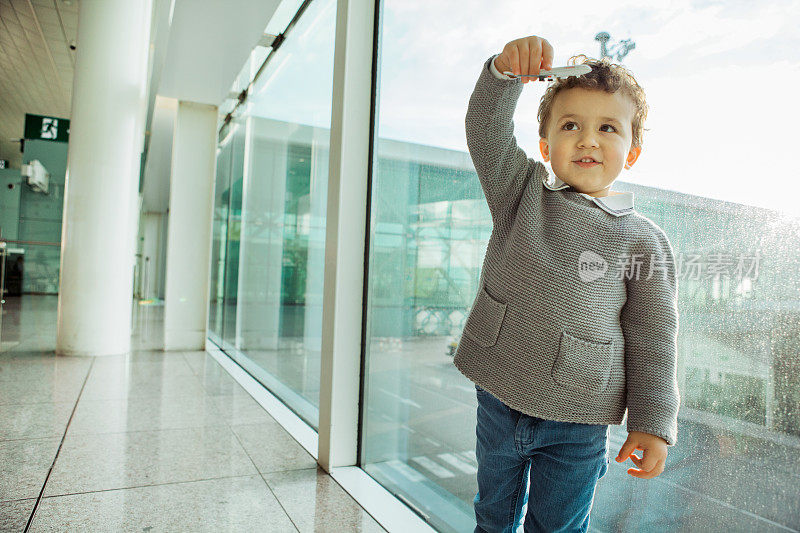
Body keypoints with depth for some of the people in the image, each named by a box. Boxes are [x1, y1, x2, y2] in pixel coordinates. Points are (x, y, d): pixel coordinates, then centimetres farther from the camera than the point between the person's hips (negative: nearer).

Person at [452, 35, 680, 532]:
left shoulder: (643, 242, -6)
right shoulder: (521, 194, 0)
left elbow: (652, 340, -3)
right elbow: (487, 129, -11)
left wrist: (653, 424, -4)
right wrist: (505, 71, -28)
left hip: (575, 423, -2)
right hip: (497, 399, 3)